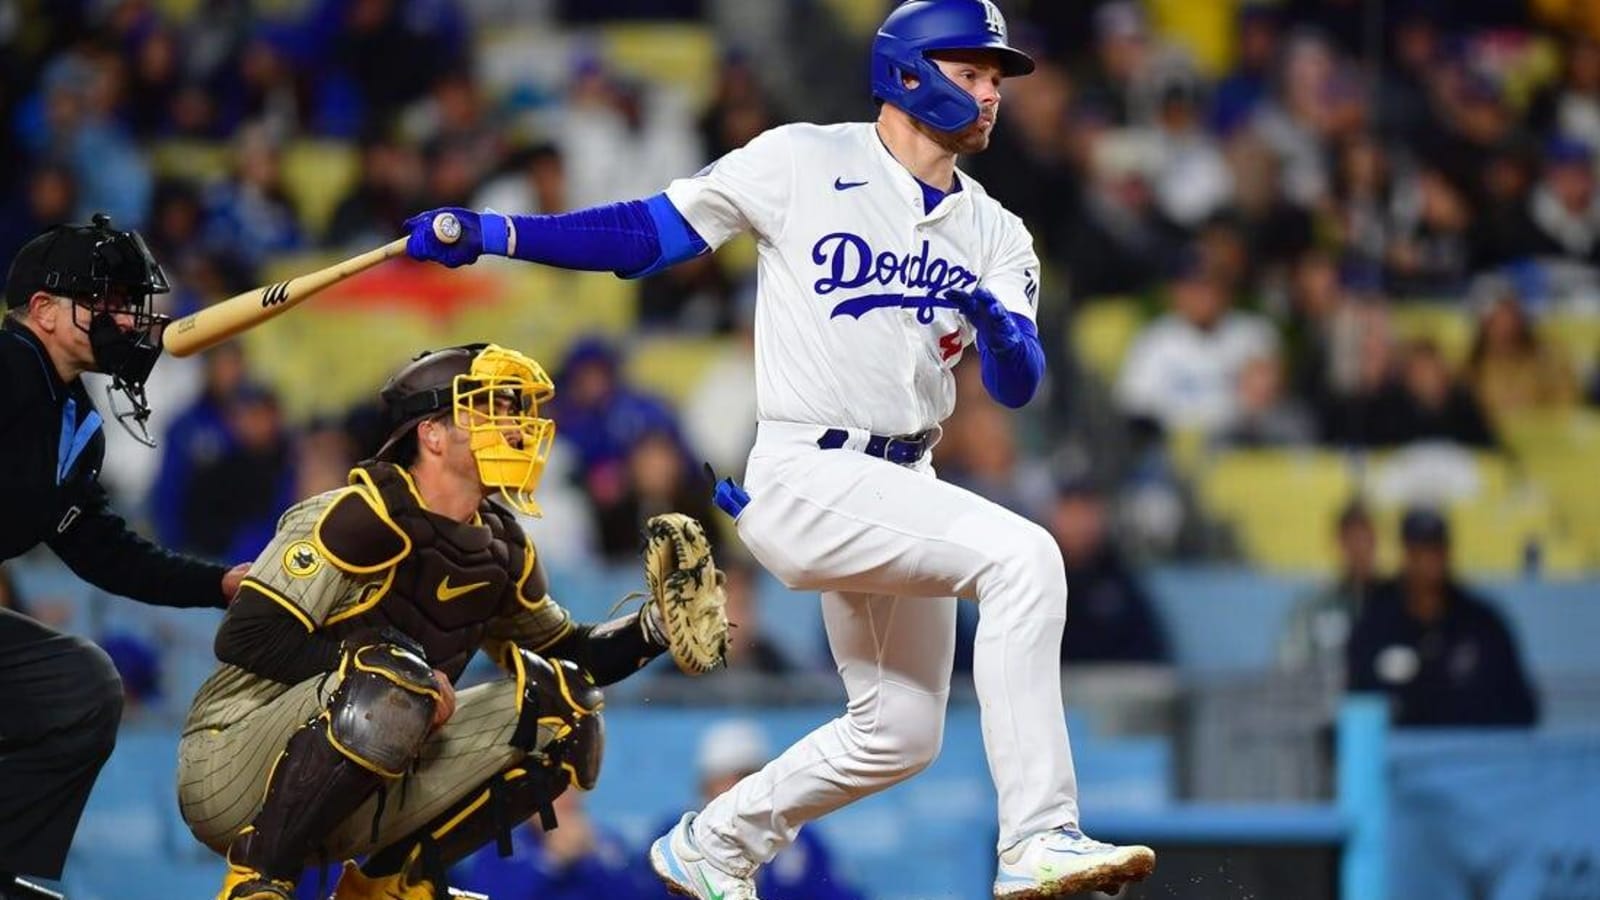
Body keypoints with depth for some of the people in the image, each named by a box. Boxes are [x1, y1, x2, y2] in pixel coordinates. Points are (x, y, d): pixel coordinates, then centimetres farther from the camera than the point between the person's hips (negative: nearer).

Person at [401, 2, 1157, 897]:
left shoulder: (994, 233, 10)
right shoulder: (805, 162, -4)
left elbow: (1018, 384, 0)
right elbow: (649, 233, -1)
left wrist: (995, 322, -23)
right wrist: (491, 233, -9)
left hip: (902, 488, 8)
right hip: (806, 477, -8)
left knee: (900, 733, 13)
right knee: (1023, 557, -27)